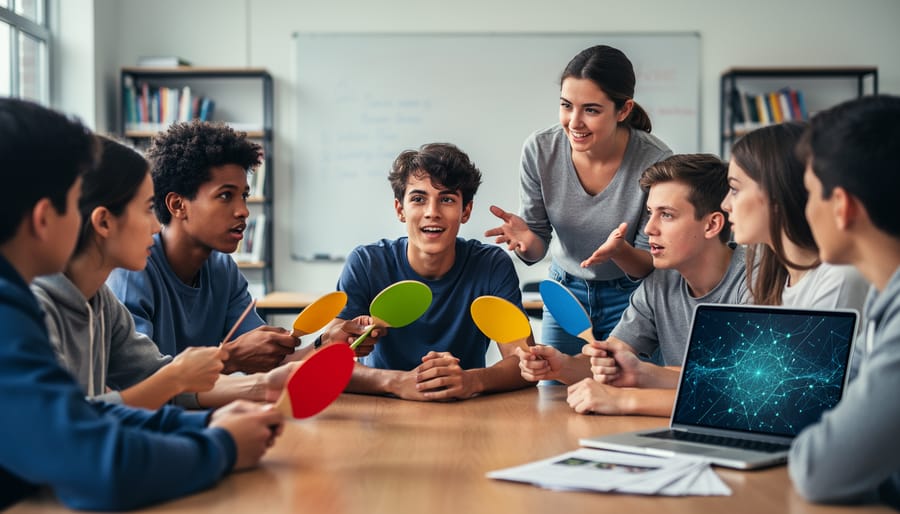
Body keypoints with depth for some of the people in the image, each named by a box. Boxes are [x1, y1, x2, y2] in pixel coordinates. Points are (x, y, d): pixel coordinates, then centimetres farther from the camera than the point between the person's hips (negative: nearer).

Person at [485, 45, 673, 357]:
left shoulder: (655, 161, -26)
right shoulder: (539, 150, -18)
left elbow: (651, 265, -17)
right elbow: (537, 247, -8)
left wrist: (621, 252, -39)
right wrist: (527, 241, -31)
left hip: (631, 295, -2)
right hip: (566, 289, 3)